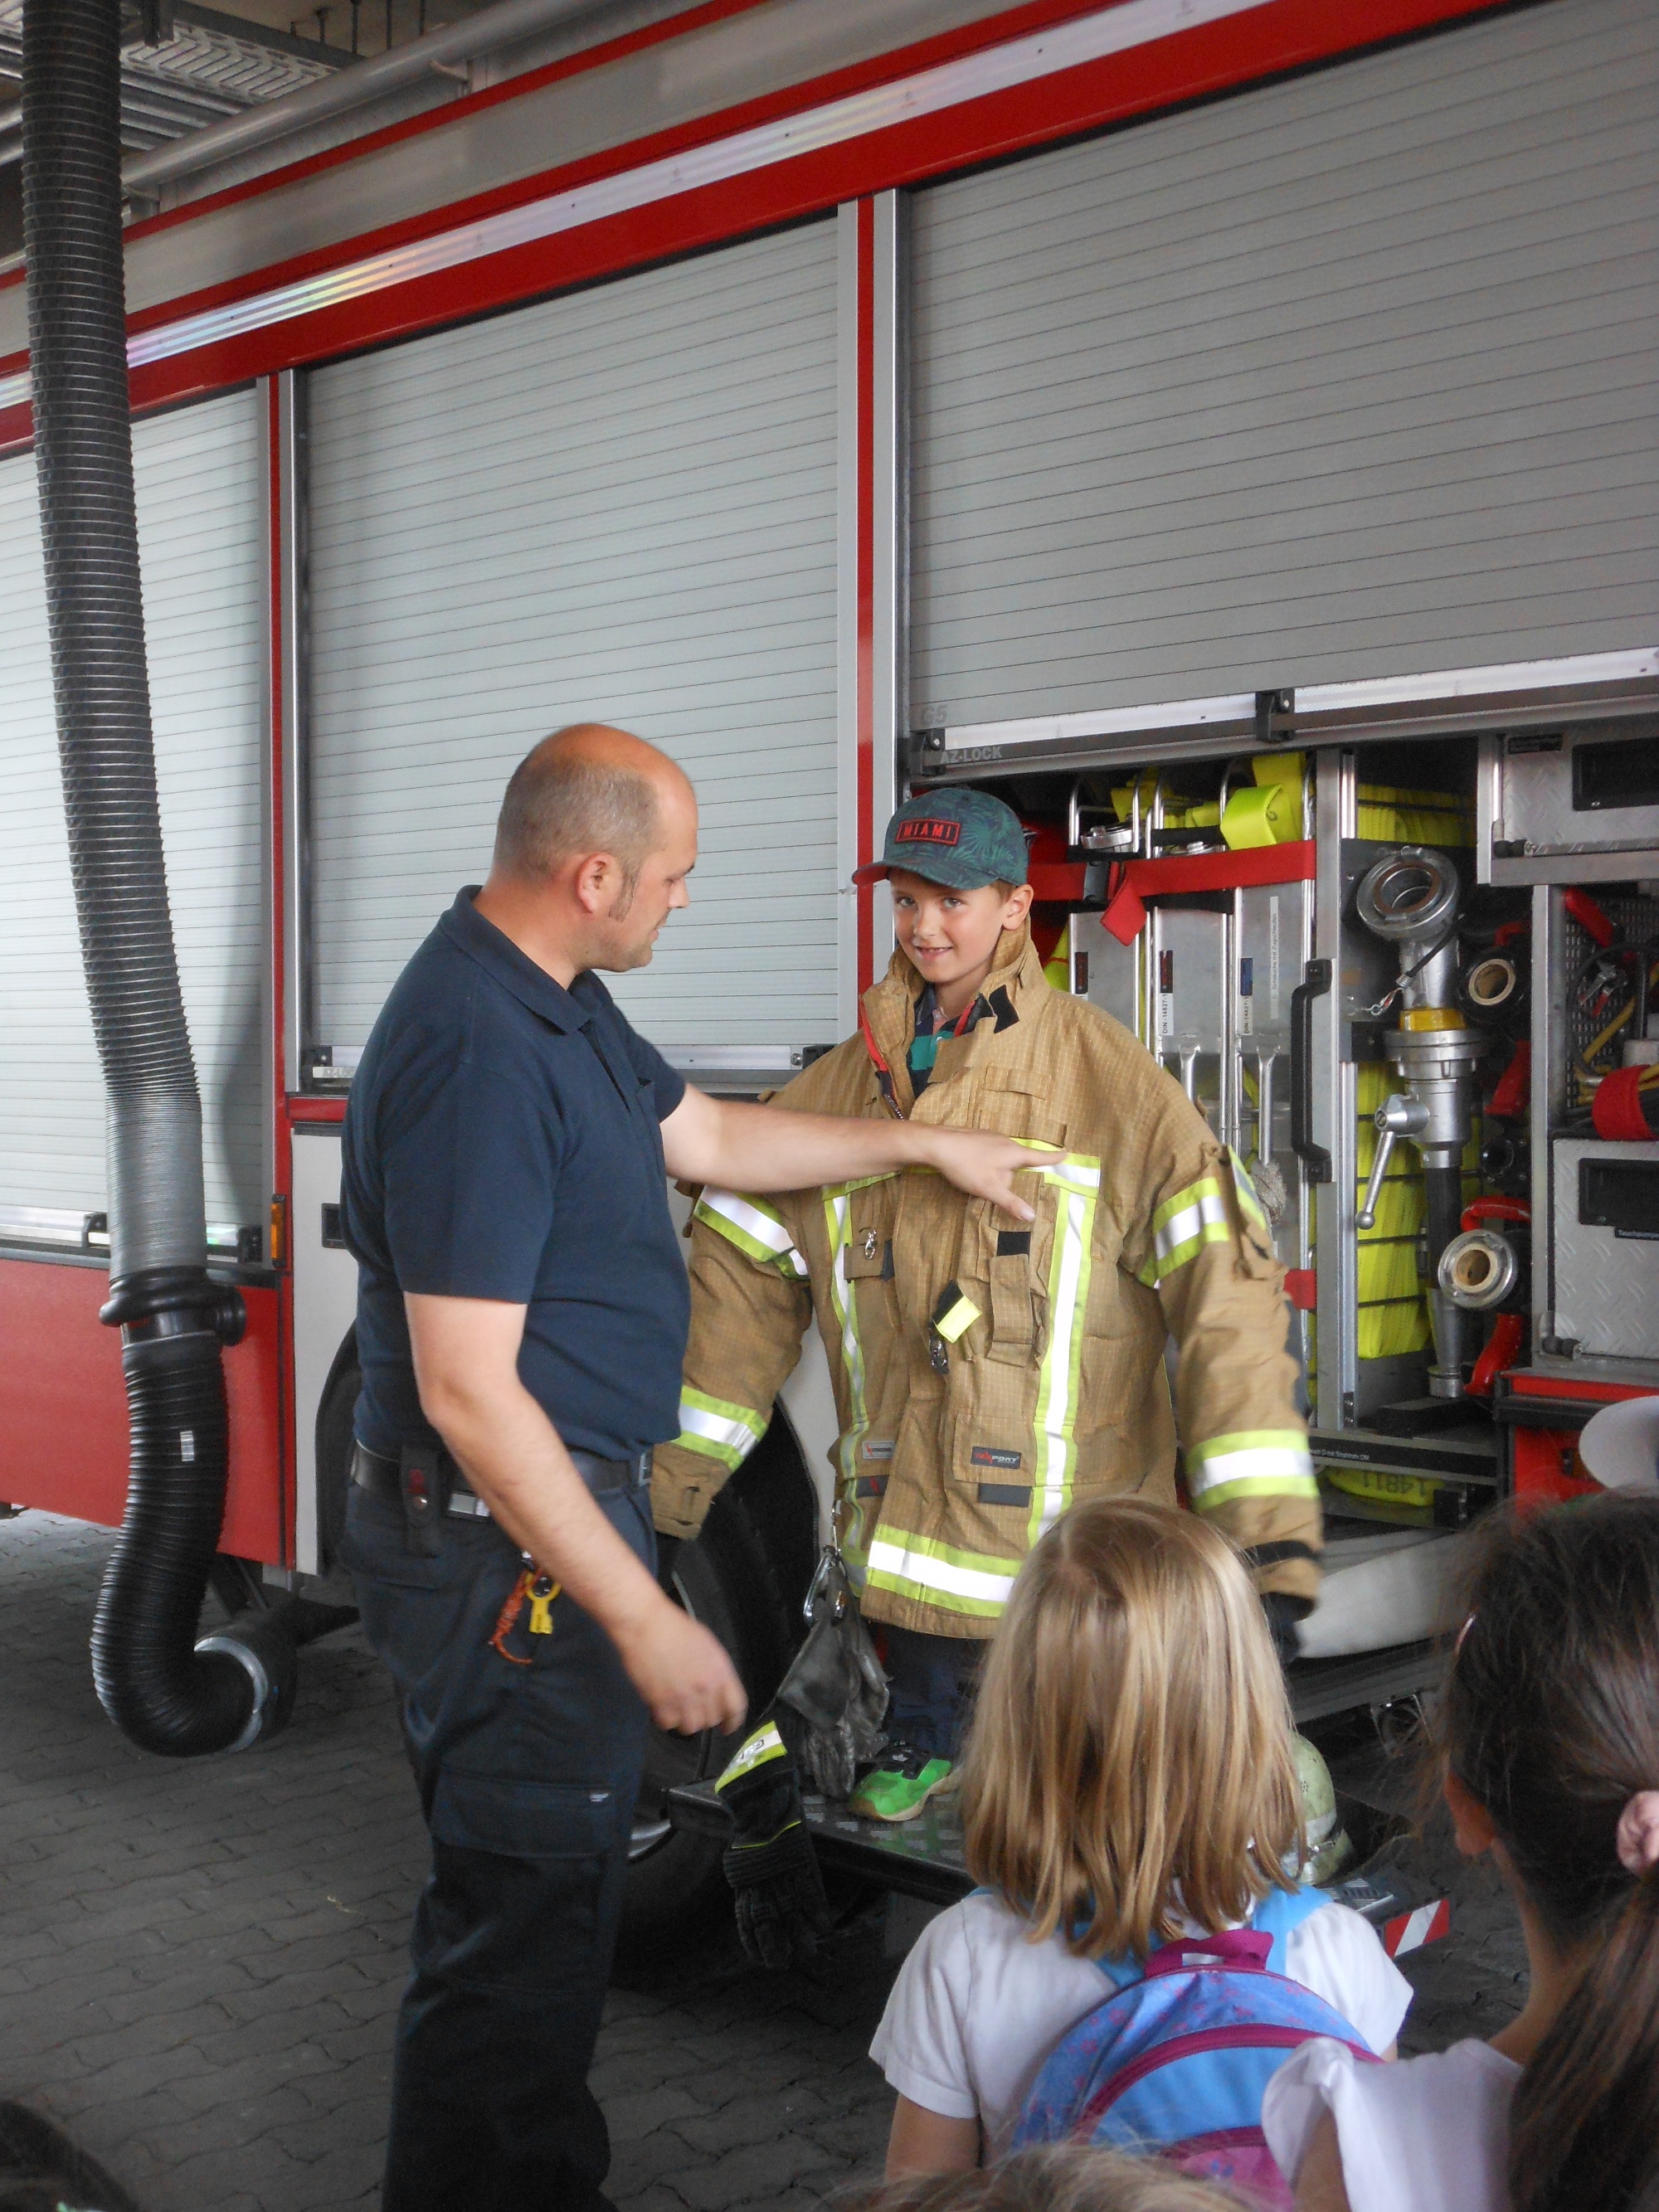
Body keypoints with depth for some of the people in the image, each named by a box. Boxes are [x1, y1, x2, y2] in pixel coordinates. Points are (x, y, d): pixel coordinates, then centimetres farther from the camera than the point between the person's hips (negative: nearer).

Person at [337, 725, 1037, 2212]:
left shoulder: (559, 1007, 8)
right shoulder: (474, 1052, -25)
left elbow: (711, 1137, 25)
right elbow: (467, 1391, -27)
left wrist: (925, 1143, 26)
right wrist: (644, 1620, -24)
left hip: (561, 1510, 11)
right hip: (509, 1542, -11)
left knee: (539, 1893, 22)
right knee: (525, 1917, 1)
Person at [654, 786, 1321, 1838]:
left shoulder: (1110, 1079, -7)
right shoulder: (847, 1081, 7)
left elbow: (1223, 1285, -14)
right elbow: (746, 1278, 13)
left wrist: (1270, 1546, -22)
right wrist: (668, 1485, 12)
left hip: (1070, 1540, -3)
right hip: (907, 1519, 3)